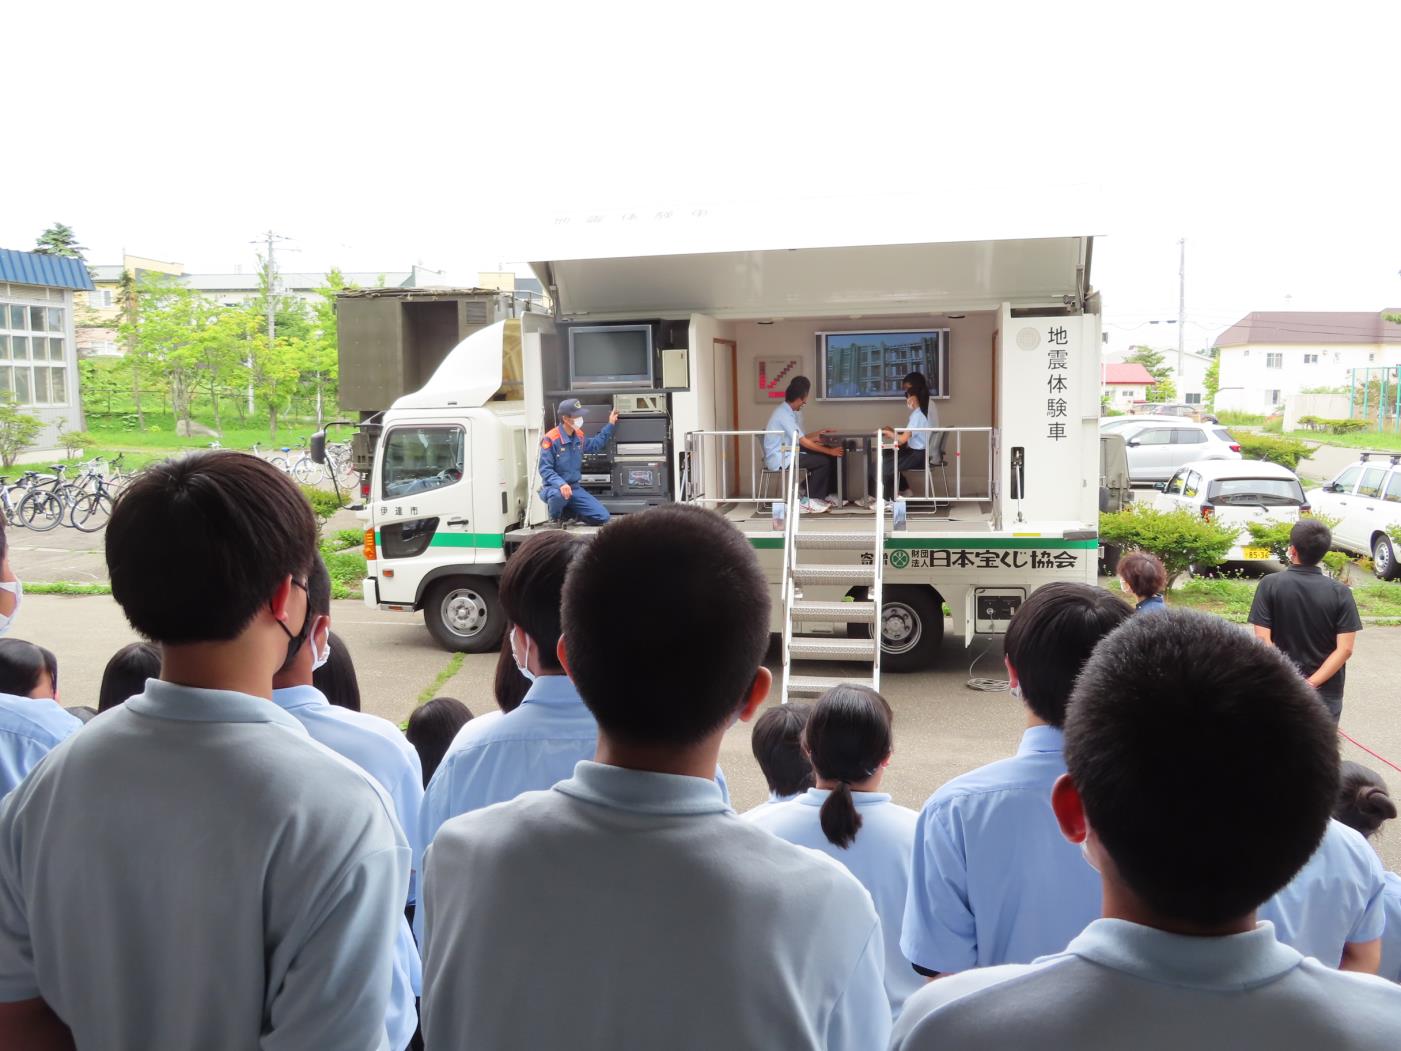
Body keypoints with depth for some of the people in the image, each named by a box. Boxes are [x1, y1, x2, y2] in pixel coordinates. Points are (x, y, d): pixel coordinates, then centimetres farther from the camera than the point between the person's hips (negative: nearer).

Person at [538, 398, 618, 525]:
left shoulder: (579, 436, 6)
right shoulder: (551, 439, -16)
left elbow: (595, 445, 28)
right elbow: (545, 470, -19)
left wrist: (610, 424, 24)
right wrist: (561, 484, -36)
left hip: (574, 488, 6)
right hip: (553, 487, -6)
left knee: (602, 517, -7)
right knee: (559, 495, -44)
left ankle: (567, 513, 16)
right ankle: (555, 518, -7)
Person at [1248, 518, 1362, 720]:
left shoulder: (1270, 585, -9)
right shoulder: (1340, 592, -6)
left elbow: (1263, 640, -13)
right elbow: (1345, 648, -12)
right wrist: (1311, 684, -13)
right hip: (1326, 692, 0)